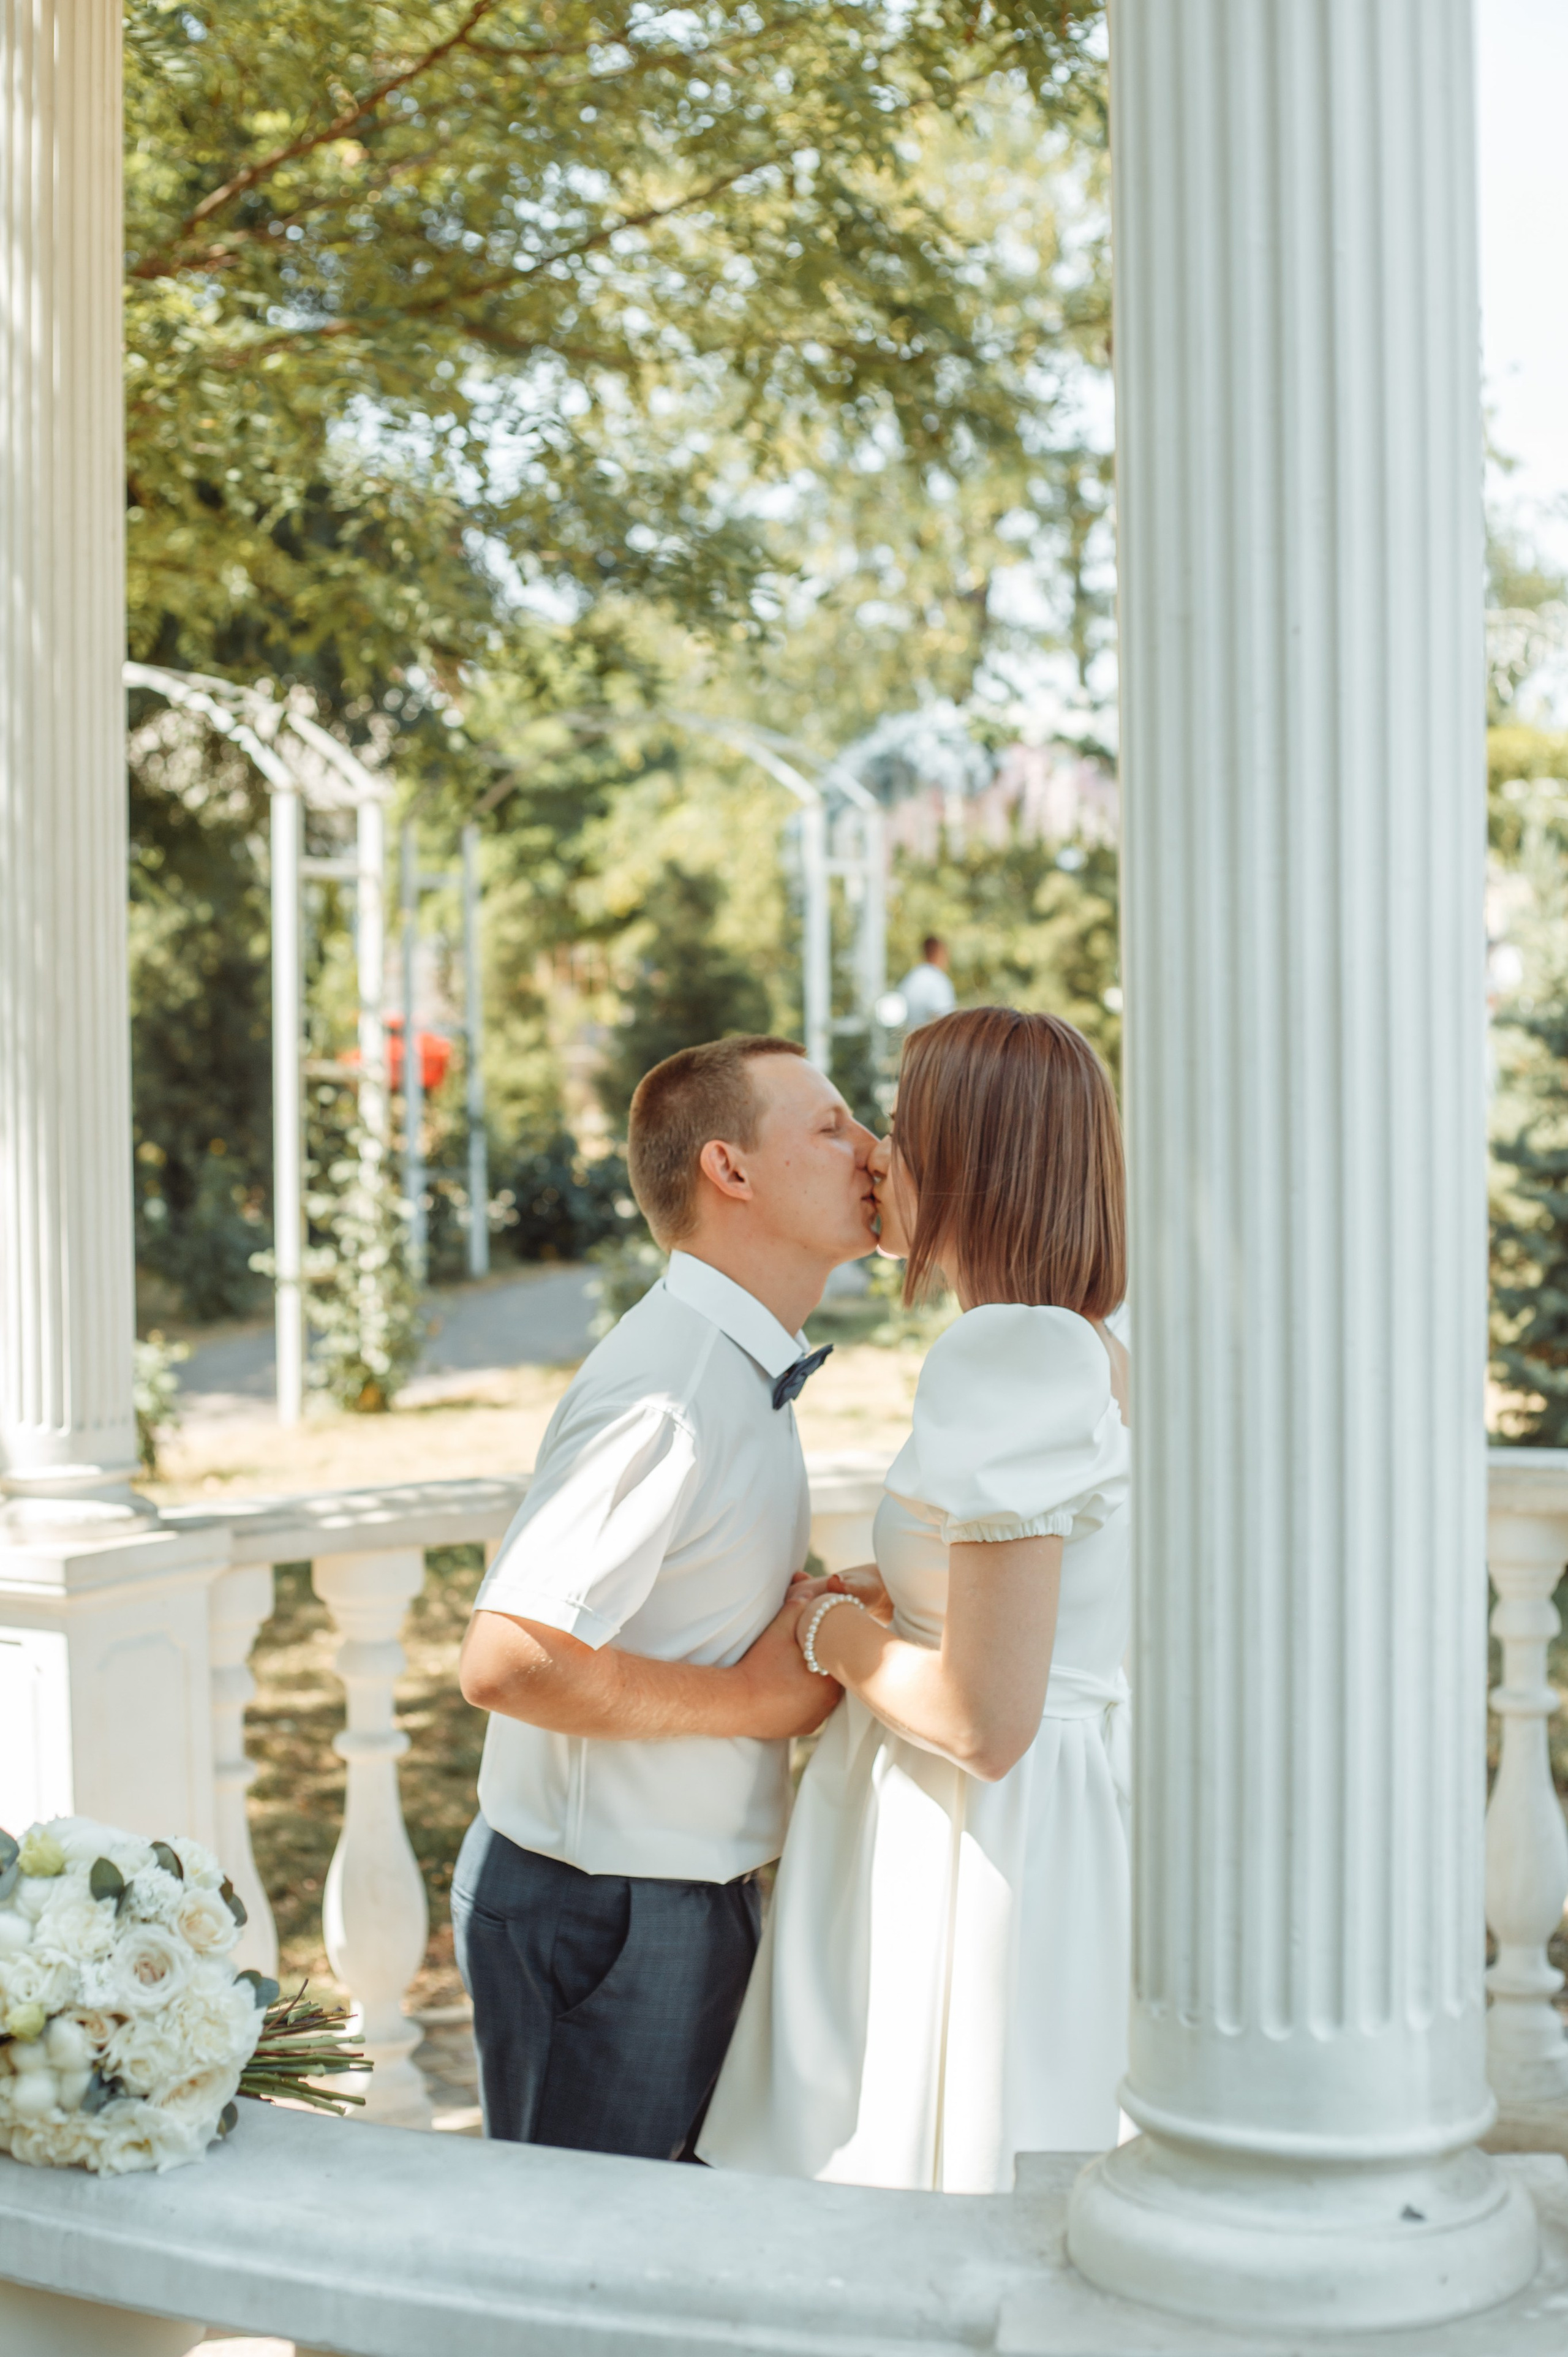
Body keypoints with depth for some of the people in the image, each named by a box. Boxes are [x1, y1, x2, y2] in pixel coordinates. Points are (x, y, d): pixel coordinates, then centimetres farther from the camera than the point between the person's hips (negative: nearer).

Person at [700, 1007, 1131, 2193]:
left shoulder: (1007, 1357, -20)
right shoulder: (1099, 1352, 9)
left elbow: (988, 1720, -23)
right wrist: (895, 1596, 12)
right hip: (1077, 1828, 9)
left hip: (981, 1855, -9)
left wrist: (834, 1631, -7)